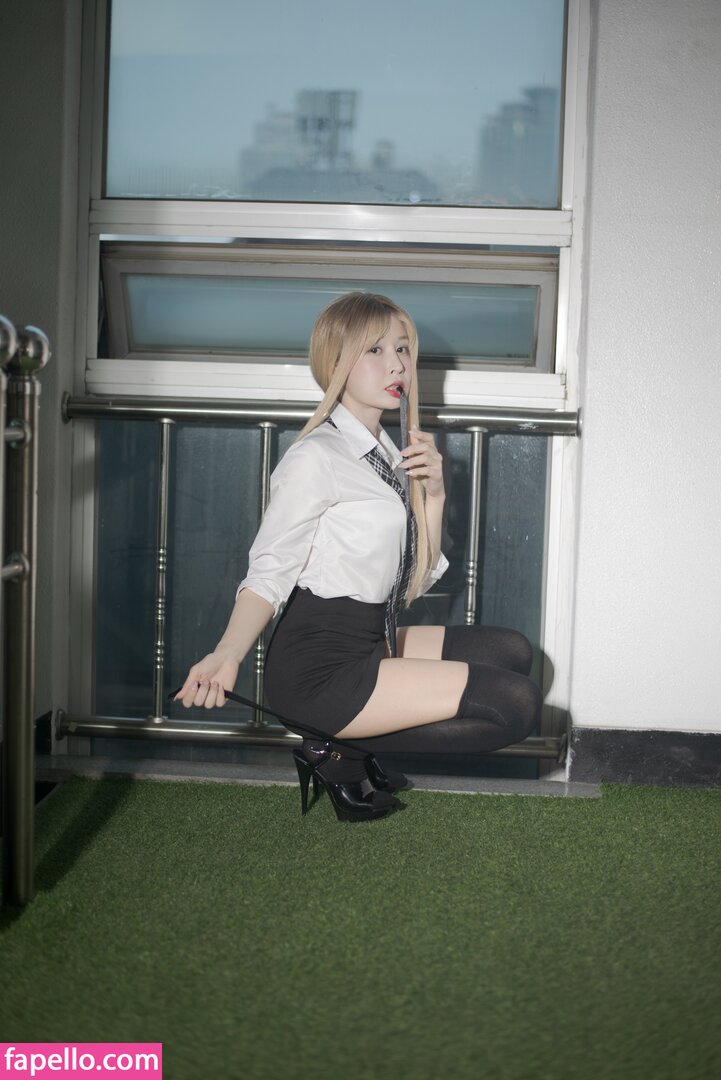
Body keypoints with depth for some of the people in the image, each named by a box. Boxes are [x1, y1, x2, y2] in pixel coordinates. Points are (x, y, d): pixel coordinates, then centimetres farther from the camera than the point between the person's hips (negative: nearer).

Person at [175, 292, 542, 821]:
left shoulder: (385, 452, 14)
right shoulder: (317, 458, -14)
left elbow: (416, 581, 13)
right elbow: (268, 574, -17)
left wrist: (433, 494, 0)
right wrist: (228, 654, -33)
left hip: (369, 645, 9)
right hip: (319, 667, -9)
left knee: (510, 650, 14)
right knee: (518, 703, -11)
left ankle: (353, 743, 7)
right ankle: (339, 753, -1)